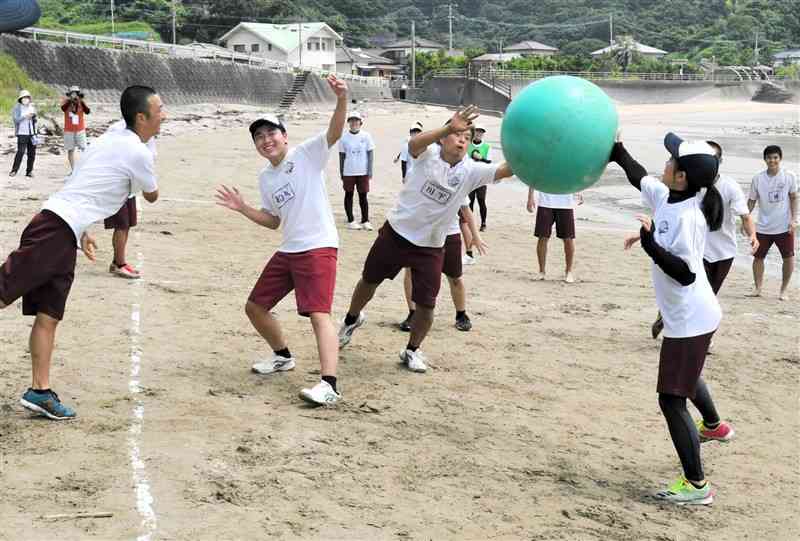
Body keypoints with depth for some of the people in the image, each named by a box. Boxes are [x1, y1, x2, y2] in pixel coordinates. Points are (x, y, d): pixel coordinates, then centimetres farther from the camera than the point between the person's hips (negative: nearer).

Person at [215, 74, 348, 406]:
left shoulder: (307, 154, -6)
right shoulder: (265, 178, 13)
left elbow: (335, 132, -23)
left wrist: (342, 100, -41)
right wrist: (242, 208, 7)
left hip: (318, 248, -8)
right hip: (286, 251, 8)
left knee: (318, 313, -22)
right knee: (255, 307, 15)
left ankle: (329, 385, -30)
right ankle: (283, 356, 38)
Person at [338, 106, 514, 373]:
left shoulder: (471, 171, -11)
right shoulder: (428, 154, -15)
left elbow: (504, 170, -26)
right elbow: (414, 144, -39)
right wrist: (449, 127, -54)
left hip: (430, 247, 1)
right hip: (396, 233, -1)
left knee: (426, 305, -3)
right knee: (369, 282, 19)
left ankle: (412, 350, 23)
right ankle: (352, 319, 49)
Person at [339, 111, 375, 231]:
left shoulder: (366, 136, 0)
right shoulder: (344, 137, 0)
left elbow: (370, 153, 2)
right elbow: (342, 156, 5)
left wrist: (370, 170, -4)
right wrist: (341, 172, 3)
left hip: (363, 172, 0)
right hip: (348, 172, 0)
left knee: (363, 196, 5)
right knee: (349, 195, 5)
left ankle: (365, 221, 10)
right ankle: (350, 221, 12)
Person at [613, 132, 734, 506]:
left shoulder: (687, 217, -28)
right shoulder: (665, 197, -4)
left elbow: (685, 273, -31)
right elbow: (640, 178, 16)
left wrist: (650, 244, -37)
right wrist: (616, 152, 9)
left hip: (690, 320, -10)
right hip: (688, 315, 10)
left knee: (672, 400, -5)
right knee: (685, 376, 35)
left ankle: (696, 486, 2)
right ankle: (714, 426, 61)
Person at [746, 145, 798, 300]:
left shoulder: (789, 176, -6)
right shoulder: (758, 179, -2)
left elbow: (793, 198, 0)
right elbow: (751, 200, 5)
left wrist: (793, 219, -8)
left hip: (784, 226, -1)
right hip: (763, 227, 2)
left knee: (788, 257, 2)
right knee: (758, 257, 6)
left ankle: (784, 289, 17)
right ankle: (757, 288, 19)